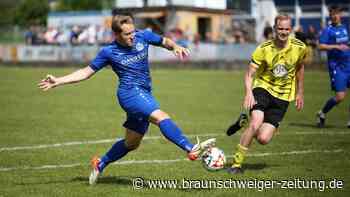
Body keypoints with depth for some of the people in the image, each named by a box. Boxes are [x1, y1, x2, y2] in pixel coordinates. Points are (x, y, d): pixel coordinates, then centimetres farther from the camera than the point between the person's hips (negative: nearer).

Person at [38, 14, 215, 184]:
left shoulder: (143, 36, 4)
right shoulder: (108, 52, -3)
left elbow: (165, 42, 19)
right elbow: (86, 72, 6)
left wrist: (175, 47, -5)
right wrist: (58, 81, 0)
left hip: (144, 95, 6)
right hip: (130, 92, -6)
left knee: (132, 143, 14)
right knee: (161, 117, -30)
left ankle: (100, 164, 33)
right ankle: (191, 149, -44)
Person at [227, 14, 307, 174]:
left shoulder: (299, 48, -6)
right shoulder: (264, 49, -13)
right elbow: (249, 74, -13)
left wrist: (300, 92, 18)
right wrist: (248, 92, -32)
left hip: (282, 96, 2)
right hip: (263, 88, -2)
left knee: (263, 139, -10)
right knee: (255, 124, -29)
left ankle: (246, 121, 25)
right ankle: (236, 164, -13)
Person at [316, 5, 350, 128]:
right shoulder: (328, 30, -5)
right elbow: (321, 46, -16)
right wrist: (336, 46, -23)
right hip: (336, 66, -6)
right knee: (340, 96, -9)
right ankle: (322, 114, 14)